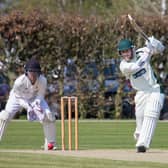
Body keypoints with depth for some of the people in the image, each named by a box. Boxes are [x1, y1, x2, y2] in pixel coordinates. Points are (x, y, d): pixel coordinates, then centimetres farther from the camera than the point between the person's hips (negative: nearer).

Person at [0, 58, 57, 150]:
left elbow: (40, 95, -16)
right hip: (19, 97, -2)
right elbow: (19, 98, -22)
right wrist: (28, 107, -37)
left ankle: (50, 143, 2)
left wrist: (37, 103, -38)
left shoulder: (42, 80, -31)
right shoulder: (19, 81, -36)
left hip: (35, 98, 2)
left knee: (48, 116, -15)